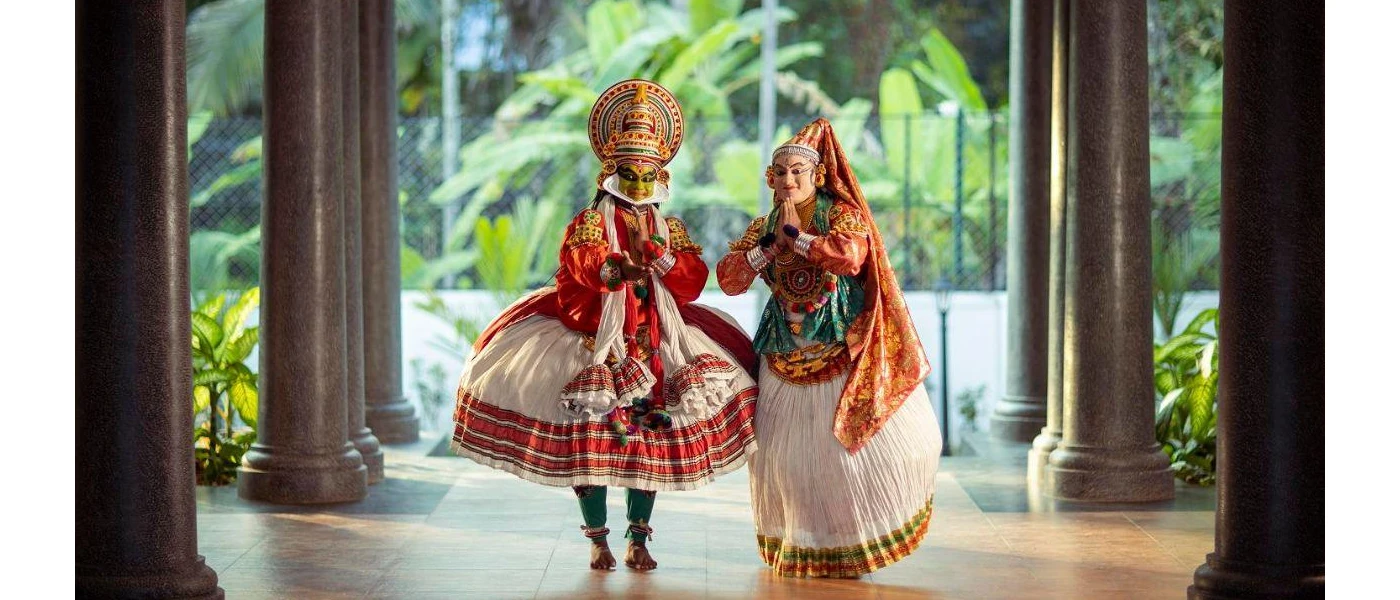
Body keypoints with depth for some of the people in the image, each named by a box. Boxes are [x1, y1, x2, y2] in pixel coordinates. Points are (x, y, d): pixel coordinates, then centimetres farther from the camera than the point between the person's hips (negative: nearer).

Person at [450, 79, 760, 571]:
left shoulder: (670, 228, 13)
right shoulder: (590, 221, 1)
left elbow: (694, 278, -1)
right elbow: (583, 263, -21)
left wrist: (650, 249, -14)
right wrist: (620, 266, -41)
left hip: (653, 346, 3)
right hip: (595, 340, -3)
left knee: (648, 440, 2)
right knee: (589, 439, -5)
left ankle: (638, 540, 11)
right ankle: (598, 540, 6)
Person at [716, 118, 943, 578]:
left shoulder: (842, 213, -6)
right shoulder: (763, 227, 8)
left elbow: (851, 256, -27)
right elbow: (728, 280, -1)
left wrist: (796, 236, -17)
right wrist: (771, 243, -11)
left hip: (844, 352, -4)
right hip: (787, 357, 4)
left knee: (861, 437, -2)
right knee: (784, 449, 5)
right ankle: (802, 542, 22)